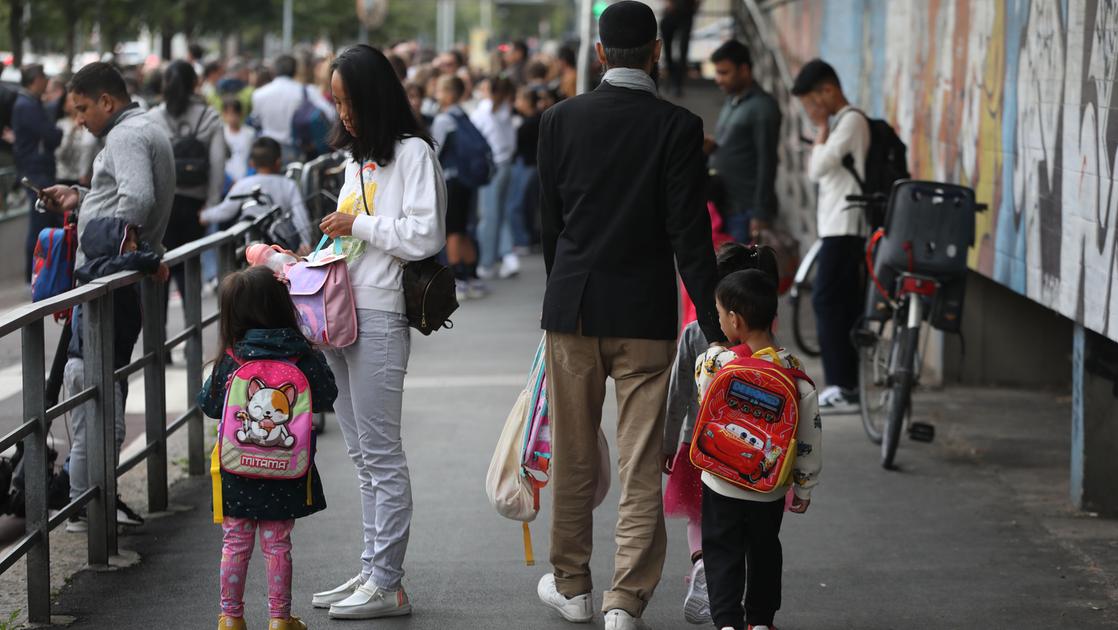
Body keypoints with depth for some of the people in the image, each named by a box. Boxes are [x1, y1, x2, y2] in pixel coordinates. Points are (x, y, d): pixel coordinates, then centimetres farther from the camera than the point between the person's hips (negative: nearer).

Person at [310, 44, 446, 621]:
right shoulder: (356, 158, 18)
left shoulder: (413, 153, -8)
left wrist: (359, 225, -11)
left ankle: (387, 584, -2)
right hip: (340, 314, 9)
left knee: (380, 454, -6)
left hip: (380, 318, -9)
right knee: (361, 455, 12)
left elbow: (426, 236, -17)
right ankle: (372, 570, 18)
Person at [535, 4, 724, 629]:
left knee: (573, 455, 15)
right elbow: (688, 231, -12)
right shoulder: (678, 126, -9)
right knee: (642, 465, 2)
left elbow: (549, 220, 7)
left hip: (572, 305, 2)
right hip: (646, 313, -2)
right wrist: (714, 321, -8)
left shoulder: (560, 119, -1)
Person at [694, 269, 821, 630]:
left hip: (722, 483, -2)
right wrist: (804, 486, 6)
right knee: (765, 552, 20)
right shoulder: (792, 370, -11)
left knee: (722, 553, 8)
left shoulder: (712, 363, -17)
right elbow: (810, 433, -4)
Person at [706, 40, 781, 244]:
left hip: (746, 210, -8)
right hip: (724, 207, 8)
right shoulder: (731, 103, 18)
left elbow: (767, 162, -13)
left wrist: (761, 215, -17)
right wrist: (712, 147, 2)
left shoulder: (763, 107, -8)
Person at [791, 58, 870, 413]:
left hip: (845, 230, -10)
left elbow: (817, 169, -16)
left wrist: (821, 127, -9)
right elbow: (816, 172, 22)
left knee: (827, 302, -11)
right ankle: (848, 387, 10)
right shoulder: (841, 123, 19)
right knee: (844, 306, 8)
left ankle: (842, 388, -13)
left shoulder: (851, 121, -11)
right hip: (839, 228, 10)